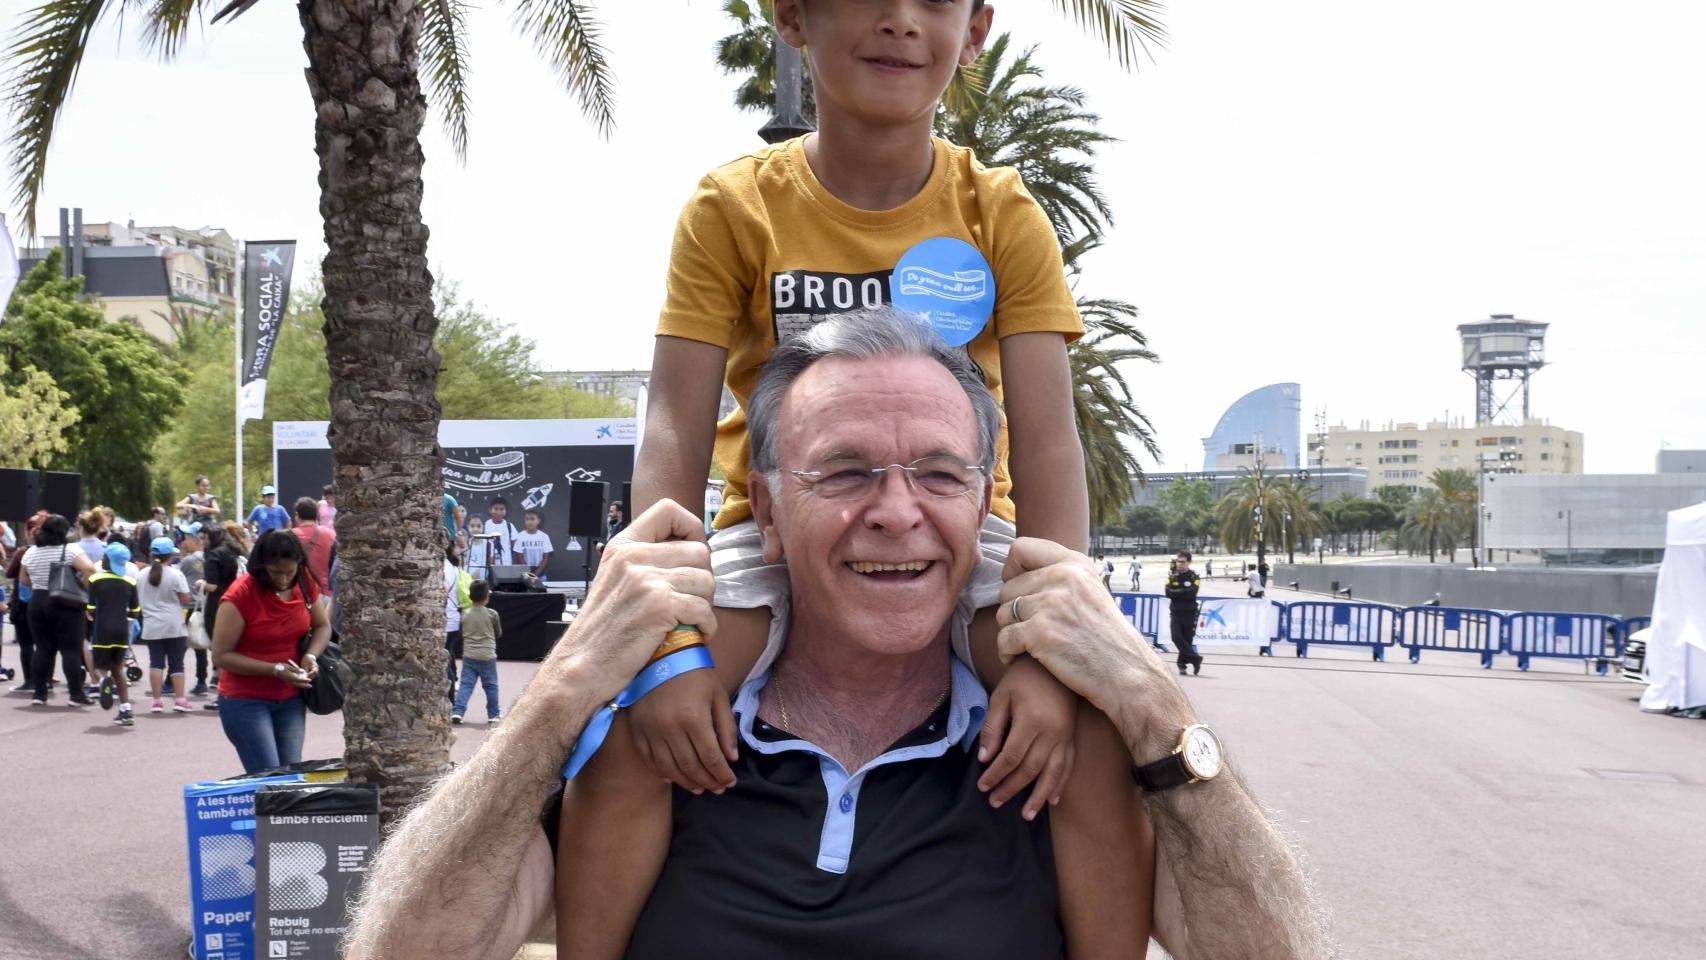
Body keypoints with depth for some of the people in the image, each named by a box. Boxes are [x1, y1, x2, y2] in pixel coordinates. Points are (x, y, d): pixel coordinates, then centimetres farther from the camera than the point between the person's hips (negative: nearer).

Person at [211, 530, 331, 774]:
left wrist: (311, 655, -8)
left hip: (290, 699, 5)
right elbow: (221, 656, -14)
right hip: (245, 700, -5)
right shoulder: (240, 594, -17)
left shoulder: (304, 584, -2)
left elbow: (322, 626, 14)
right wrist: (275, 670, -20)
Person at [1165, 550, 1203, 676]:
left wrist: (1176, 593, -12)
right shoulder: (1172, 576, 5)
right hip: (1175, 613, 2)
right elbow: (1168, 593, -8)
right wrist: (1183, 593, -16)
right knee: (1176, 638, -13)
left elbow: (1191, 593, -17)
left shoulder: (1193, 577, -1)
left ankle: (1182, 664, 15)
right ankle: (1195, 658, -5)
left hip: (1189, 613, -2)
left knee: (1187, 640, 2)